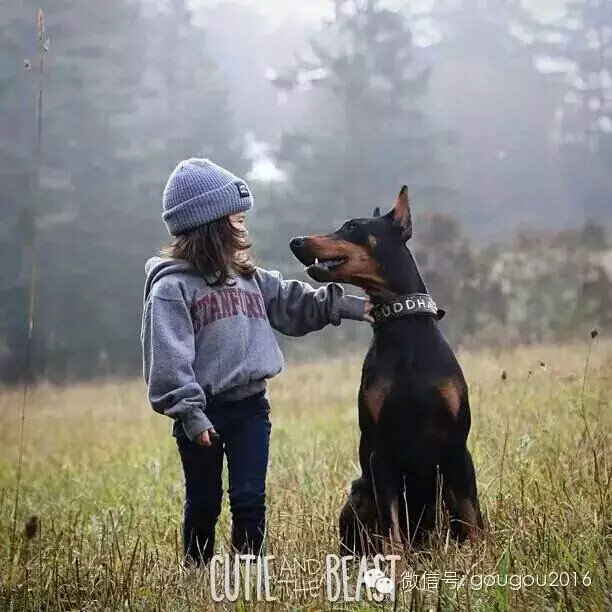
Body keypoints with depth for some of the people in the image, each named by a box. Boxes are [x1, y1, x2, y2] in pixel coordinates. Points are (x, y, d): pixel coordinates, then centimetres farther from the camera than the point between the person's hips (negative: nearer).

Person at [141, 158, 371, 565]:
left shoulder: (250, 278, 11)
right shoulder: (172, 287, -12)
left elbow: (295, 303, 17)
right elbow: (169, 360, -18)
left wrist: (351, 306, 9)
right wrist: (190, 414, -23)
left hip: (251, 406, 5)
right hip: (203, 413, -5)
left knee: (250, 499, 2)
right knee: (205, 503, 9)